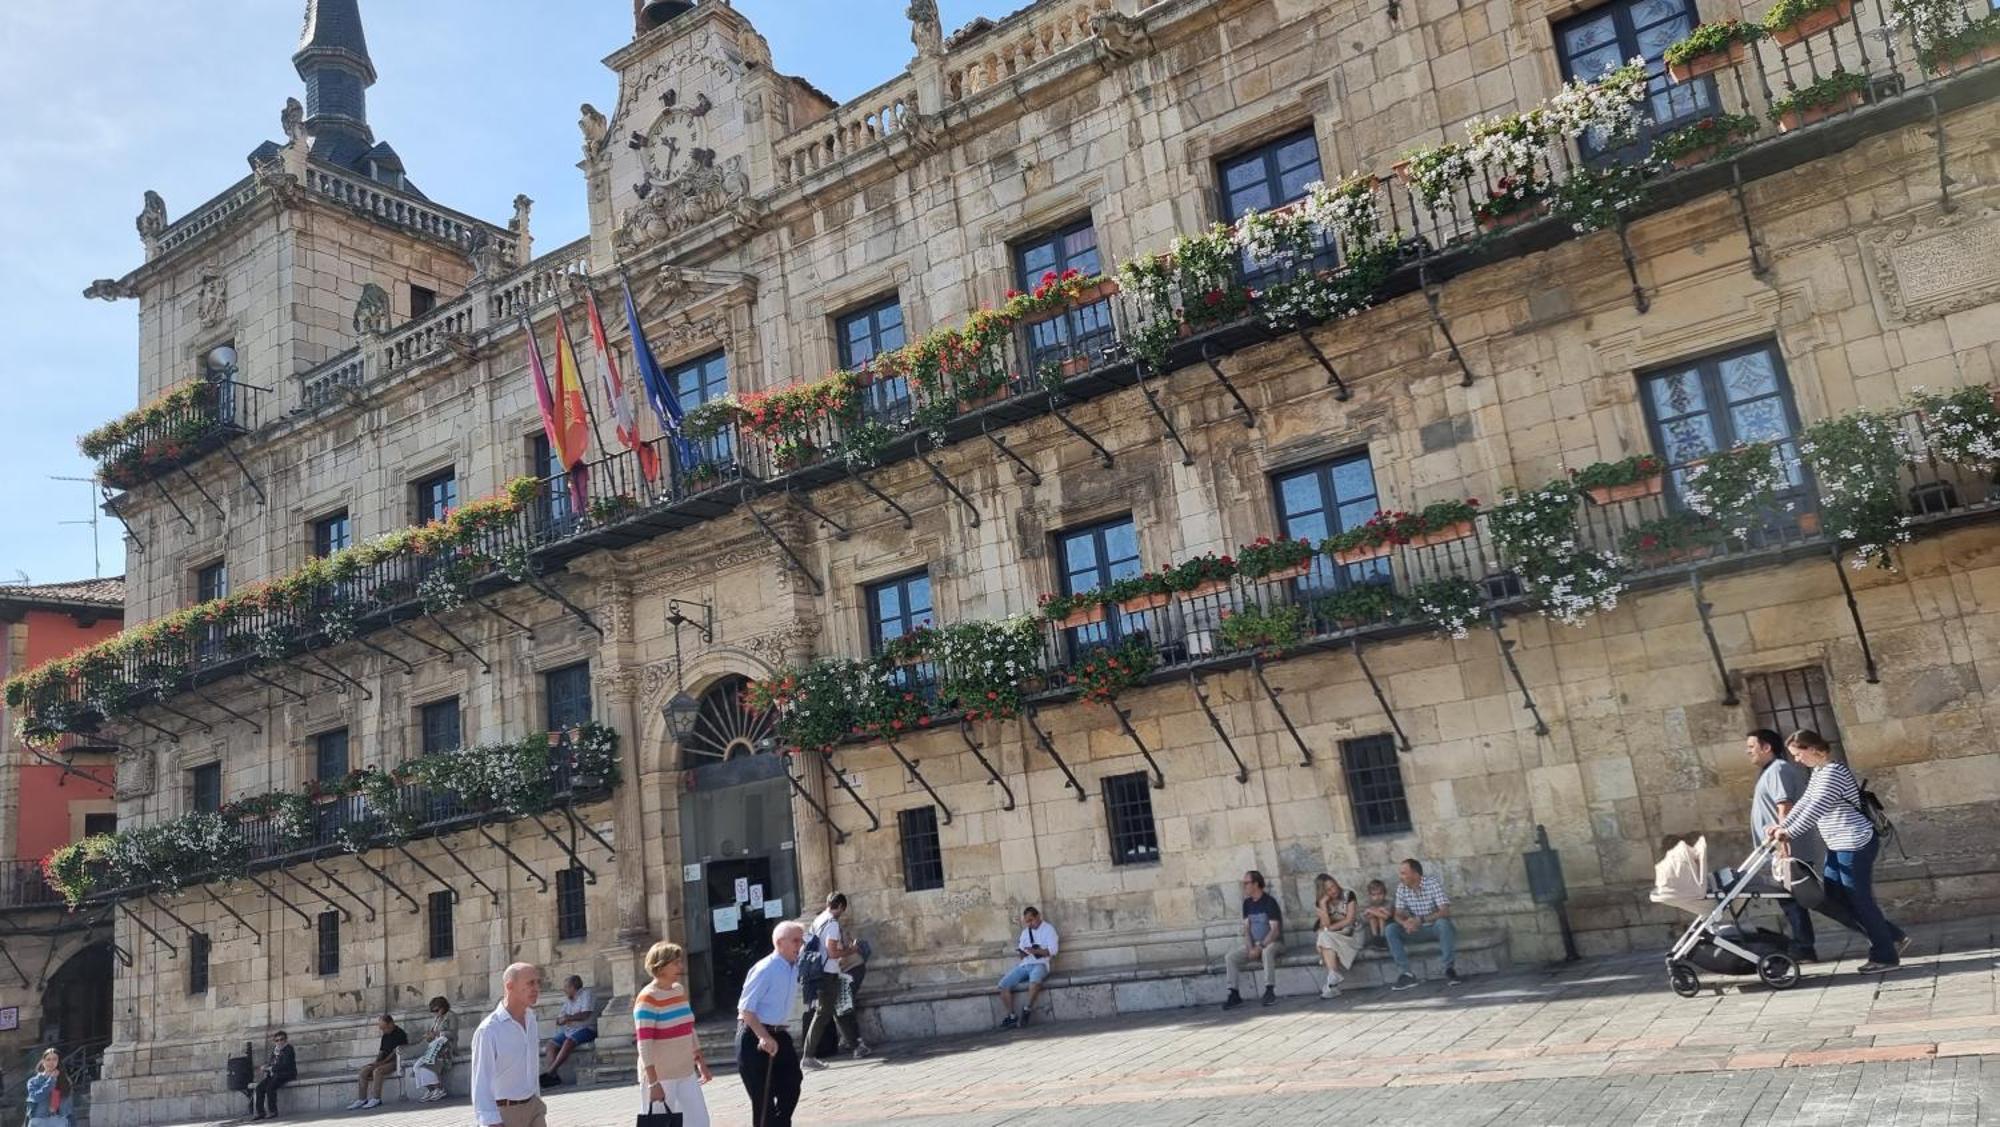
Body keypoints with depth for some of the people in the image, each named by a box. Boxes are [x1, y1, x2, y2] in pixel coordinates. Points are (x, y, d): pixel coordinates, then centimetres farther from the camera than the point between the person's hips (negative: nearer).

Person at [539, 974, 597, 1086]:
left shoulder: (586, 994, -2)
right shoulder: (568, 999, 20)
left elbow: (585, 1015, -14)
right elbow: (559, 1019, 14)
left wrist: (568, 1018, -8)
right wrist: (561, 1020, -9)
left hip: (586, 1029, -8)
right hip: (569, 1030, 8)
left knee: (569, 1042, -33)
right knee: (551, 1043, -14)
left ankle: (550, 1071, -33)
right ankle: (554, 1075, -23)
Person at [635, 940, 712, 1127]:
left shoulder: (680, 990, 7)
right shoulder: (647, 998, -16)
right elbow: (644, 1044, -19)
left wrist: (701, 1063, 17)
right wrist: (653, 1082, -23)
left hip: (686, 1073, 7)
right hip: (659, 1076, -7)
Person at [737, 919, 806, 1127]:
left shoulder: (794, 968, 6)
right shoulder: (764, 969, -20)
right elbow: (746, 1008, -21)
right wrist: (764, 1037, -27)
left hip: (778, 1034, 8)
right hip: (754, 1037, -8)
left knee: (791, 1086, 8)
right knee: (763, 1097, 0)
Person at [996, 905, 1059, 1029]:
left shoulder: (1048, 928, 4)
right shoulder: (1025, 932, 23)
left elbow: (1053, 950, -8)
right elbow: (1022, 952, 17)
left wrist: (1034, 951, -19)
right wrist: (1021, 951, -7)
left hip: (1039, 964, -6)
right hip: (1024, 965, 6)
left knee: (1035, 978, -41)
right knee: (1004, 984, -17)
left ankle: (1027, 1009, -24)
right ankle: (1012, 1016, -10)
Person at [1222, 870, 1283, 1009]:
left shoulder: (1269, 902, -12)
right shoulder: (1247, 903, 8)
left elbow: (1275, 930, -18)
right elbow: (1246, 928, 6)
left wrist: (1260, 947, -24)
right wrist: (1250, 948, -10)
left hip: (1272, 943, -6)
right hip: (1253, 944, 6)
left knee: (1267, 952, -40)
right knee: (1229, 958, -14)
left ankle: (1270, 991, -35)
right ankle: (1234, 995, -13)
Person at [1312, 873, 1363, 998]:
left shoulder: (1348, 895, -3)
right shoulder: (1321, 903, 3)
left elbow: (1349, 920, -9)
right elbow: (1326, 924, -10)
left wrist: (1330, 928, -11)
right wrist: (1323, 904, -17)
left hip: (1351, 935, -3)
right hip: (1332, 938, 3)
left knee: (1326, 938, -30)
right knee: (1324, 936, -31)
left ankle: (1332, 980, -35)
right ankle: (1333, 983, -40)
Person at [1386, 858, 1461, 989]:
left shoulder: (1433, 884, -19)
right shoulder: (1401, 888, -5)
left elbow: (1445, 912, -28)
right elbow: (1398, 914, -4)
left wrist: (1420, 920, -39)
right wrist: (1405, 923, -29)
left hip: (1437, 926, -4)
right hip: (1417, 929, 4)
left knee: (1443, 923, -38)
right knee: (1391, 930, -19)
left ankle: (1450, 969, -26)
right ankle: (1405, 974, -20)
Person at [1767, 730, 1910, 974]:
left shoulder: (1833, 772, -20)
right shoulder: (1818, 771, 11)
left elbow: (1815, 809, -25)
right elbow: (1804, 803, 16)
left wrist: (1789, 833, -22)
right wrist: (1781, 825, 8)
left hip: (1855, 845, -10)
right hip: (1838, 847, 10)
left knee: (1860, 900, -1)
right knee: (1835, 899, 12)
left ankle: (1885, 956, 12)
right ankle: (1892, 937, 23)